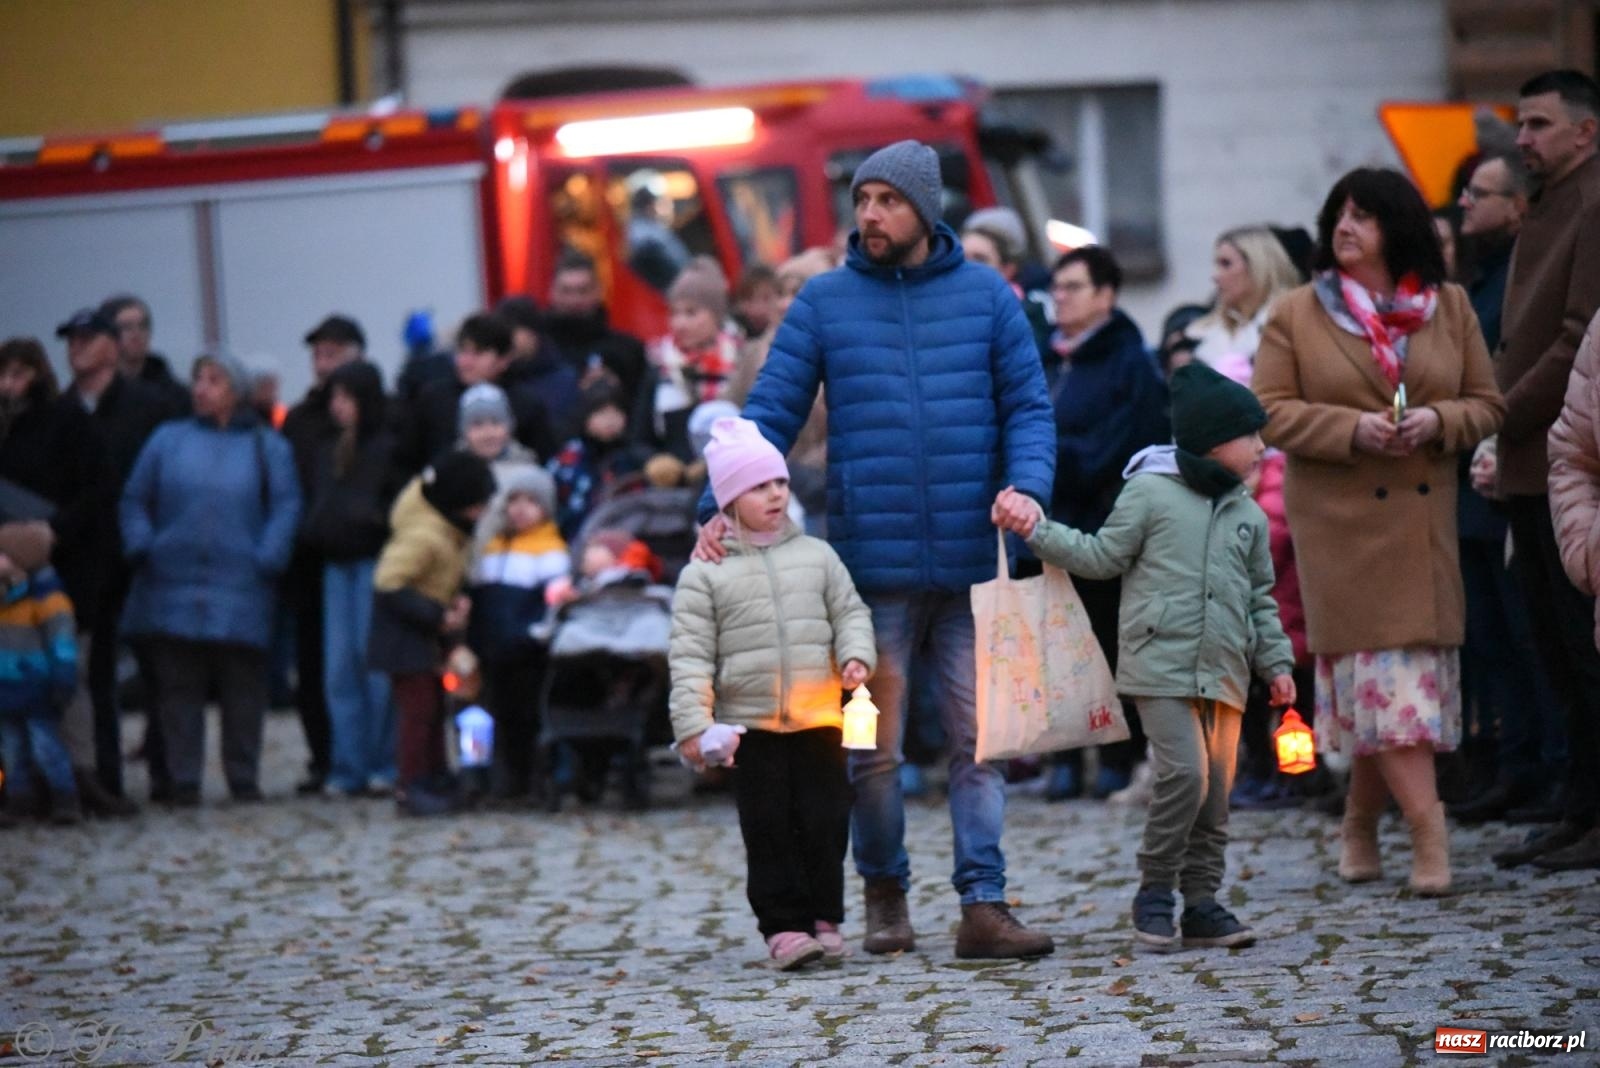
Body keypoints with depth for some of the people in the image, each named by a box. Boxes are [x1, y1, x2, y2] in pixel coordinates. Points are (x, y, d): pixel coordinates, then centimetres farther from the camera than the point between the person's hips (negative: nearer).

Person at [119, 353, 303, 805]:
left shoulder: (267, 447, 8)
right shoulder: (167, 441, 11)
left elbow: (285, 508, 1)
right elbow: (134, 501, 12)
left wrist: (268, 558, -12)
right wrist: (141, 547, -4)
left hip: (240, 595, -1)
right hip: (174, 591, 1)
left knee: (242, 687, 2)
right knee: (178, 686, 0)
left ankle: (243, 777, 11)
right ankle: (183, 780, 5)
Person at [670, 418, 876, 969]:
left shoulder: (816, 556, 9)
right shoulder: (706, 573, 0)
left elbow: (850, 612, 14)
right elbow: (690, 653, -3)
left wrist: (856, 655, -7)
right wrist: (693, 725, -10)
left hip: (818, 719, 2)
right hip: (749, 725, -2)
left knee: (825, 820, 3)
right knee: (768, 827, -2)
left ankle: (823, 918, 14)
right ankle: (782, 924, 1)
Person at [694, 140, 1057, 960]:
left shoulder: (987, 297, 6)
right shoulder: (825, 302, 5)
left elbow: (1029, 406, 5)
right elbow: (771, 413, 2)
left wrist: (1027, 485, -15)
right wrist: (722, 507, -11)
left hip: (973, 561, 0)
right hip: (872, 561, 0)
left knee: (980, 738, -1)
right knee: (872, 745, 5)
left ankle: (984, 906, 0)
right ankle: (885, 895, 20)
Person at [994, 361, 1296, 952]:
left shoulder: (1250, 517, 16)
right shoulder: (1151, 492, -1)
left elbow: (1260, 598, 22)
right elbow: (1103, 556, 3)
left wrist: (1276, 662, 16)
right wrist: (1037, 530, -7)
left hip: (1224, 672, 6)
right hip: (1161, 665, -6)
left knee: (1216, 790, 5)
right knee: (1185, 774, -18)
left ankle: (1201, 902, 14)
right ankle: (1154, 892, -4)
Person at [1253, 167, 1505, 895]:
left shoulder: (1449, 308, 10)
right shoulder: (1296, 316, 4)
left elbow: (1487, 405, 10)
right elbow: (1272, 412, -1)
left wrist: (1436, 421, -11)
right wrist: (1353, 429, -15)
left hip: (1424, 519, 3)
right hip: (1340, 521, -3)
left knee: (1415, 668, 2)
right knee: (1378, 669, -11)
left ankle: (1361, 826, 17)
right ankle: (1429, 834, -16)